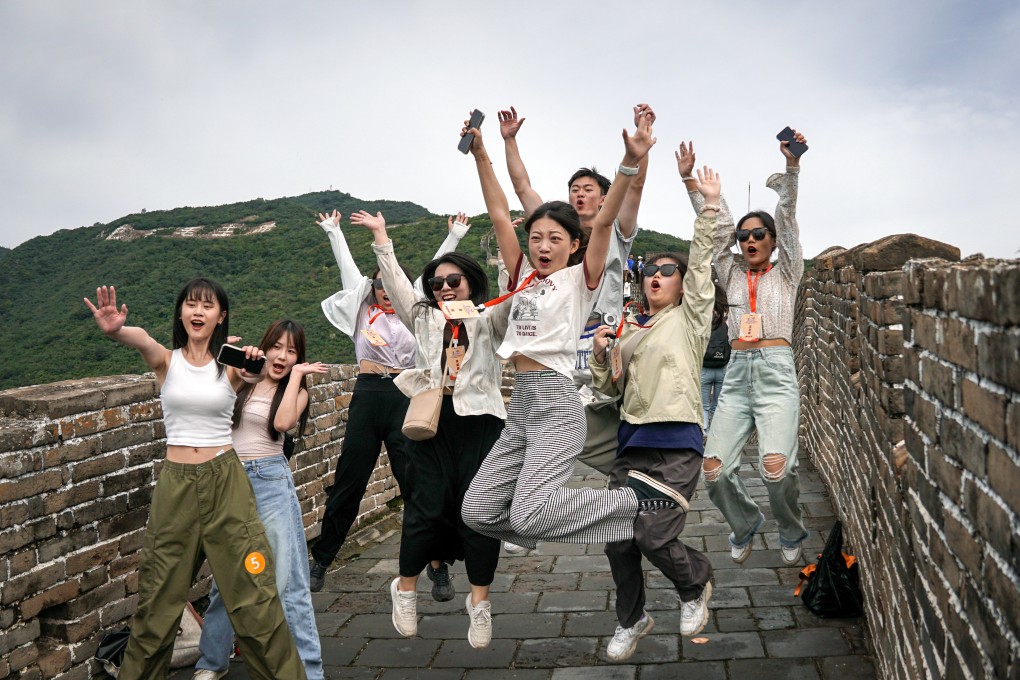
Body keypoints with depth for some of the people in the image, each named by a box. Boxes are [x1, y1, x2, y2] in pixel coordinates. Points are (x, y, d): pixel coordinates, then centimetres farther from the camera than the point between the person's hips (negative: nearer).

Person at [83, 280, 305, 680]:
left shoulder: (230, 363, 2)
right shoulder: (166, 360, 0)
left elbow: (258, 377, -20)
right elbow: (141, 340, -24)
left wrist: (255, 371, -43)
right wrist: (117, 330, -46)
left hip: (226, 482, 0)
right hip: (176, 484, 1)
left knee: (253, 594, 2)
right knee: (159, 598, 12)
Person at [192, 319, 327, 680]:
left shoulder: (297, 390, 3)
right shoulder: (240, 381, 8)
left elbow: (282, 422, -16)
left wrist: (295, 374, -9)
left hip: (271, 481, -2)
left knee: (286, 579, -3)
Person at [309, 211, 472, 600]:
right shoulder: (363, 307, 16)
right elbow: (347, 264, 24)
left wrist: (454, 236, 20)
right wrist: (333, 231, 33)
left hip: (406, 396, -1)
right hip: (367, 394, 1)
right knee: (348, 481, 7)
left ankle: (438, 566, 4)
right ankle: (321, 560, 20)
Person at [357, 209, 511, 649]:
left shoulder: (488, 321, 9)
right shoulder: (424, 320, 17)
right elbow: (395, 281, 12)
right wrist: (380, 237, 7)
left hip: (479, 423, -1)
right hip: (433, 423, 2)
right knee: (426, 508, 1)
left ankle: (479, 601, 13)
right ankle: (405, 587, 24)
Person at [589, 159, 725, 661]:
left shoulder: (689, 317, 4)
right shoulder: (627, 328, 17)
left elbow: (701, 261, -7)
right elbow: (609, 389, 17)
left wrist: (710, 205, -13)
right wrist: (600, 353, 0)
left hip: (676, 445, -5)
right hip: (633, 442, 5)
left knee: (654, 537, -12)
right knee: (617, 540, 5)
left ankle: (696, 585, 21)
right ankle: (631, 620, 29)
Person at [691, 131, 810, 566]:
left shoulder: (786, 273, 13)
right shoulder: (732, 275, 18)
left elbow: (787, 218, 2)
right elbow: (716, 223, 11)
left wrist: (791, 166, -8)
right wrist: (691, 179, 6)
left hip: (776, 371, -3)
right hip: (737, 372, 3)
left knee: (776, 467, -21)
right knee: (714, 470, -10)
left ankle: (791, 534, 10)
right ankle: (744, 524, 21)